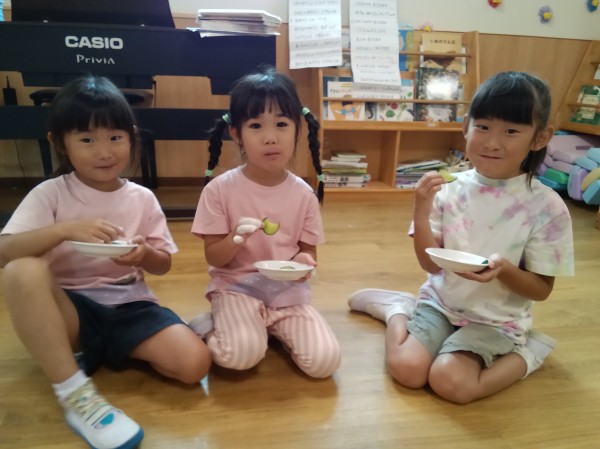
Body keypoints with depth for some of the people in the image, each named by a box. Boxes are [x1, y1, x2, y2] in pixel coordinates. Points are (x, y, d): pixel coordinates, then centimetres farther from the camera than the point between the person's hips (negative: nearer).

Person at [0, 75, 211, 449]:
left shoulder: (142, 198, 2)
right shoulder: (50, 194, -3)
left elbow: (163, 265, 6)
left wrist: (144, 255, -18)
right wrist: (65, 229, -31)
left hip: (131, 306, 1)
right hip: (71, 309, -1)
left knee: (194, 362, -22)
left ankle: (114, 349, 6)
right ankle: (74, 393, -23)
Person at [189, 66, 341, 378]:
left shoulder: (303, 194, -3)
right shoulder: (220, 189, -10)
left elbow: (308, 250, 7)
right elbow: (213, 256, -5)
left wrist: (304, 262, -18)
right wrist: (236, 239, -27)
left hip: (288, 291, 3)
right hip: (236, 287, -3)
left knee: (324, 361, -15)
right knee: (242, 354, -30)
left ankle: (274, 328, 13)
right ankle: (212, 325, 4)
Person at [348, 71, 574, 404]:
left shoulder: (547, 207, -15)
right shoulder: (451, 188, -8)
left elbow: (542, 289, -8)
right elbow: (432, 264, -7)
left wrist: (504, 270, -29)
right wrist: (421, 212, -22)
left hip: (495, 319, -1)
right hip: (441, 301, 2)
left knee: (450, 382, -22)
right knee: (405, 368, -16)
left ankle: (522, 354, 6)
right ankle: (398, 310, 14)